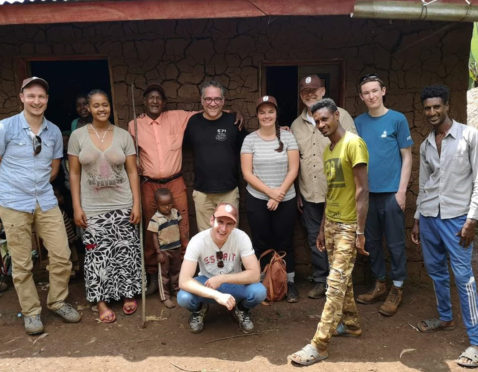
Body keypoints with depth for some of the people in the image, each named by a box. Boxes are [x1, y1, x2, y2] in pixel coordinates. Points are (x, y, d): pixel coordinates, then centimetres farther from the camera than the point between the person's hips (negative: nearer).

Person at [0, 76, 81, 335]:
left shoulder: (54, 131, 6)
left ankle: (58, 301, 23)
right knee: (21, 264, 5)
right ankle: (31, 312, 21)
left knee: (62, 255, 2)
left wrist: (39, 185, 9)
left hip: (46, 202, 3)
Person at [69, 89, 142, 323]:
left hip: (122, 205, 1)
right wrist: (76, 207, -3)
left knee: (125, 251, 6)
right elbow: (74, 174, 2)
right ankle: (101, 302, 16)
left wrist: (136, 204, -4)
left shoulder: (123, 136, 1)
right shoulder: (78, 136, 1)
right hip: (92, 208, 0)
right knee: (97, 254, 3)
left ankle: (129, 293, 25)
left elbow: (132, 172, 2)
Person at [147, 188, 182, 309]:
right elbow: (155, 237, -13)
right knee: (164, 274, 5)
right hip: (164, 250, -5)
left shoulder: (175, 213, -2)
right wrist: (159, 253, -14)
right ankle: (165, 297, 14)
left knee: (176, 270, 21)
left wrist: (182, 245, 11)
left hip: (176, 248, 5)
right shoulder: (155, 219, -17)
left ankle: (176, 288, 40)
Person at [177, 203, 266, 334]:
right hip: (206, 283, 0)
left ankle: (241, 309, 7)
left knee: (259, 292, -30)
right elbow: (184, 281, -32)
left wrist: (222, 278, -33)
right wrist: (216, 295, -44)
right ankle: (199, 309, 7)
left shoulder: (241, 237, -23)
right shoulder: (197, 241, -25)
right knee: (183, 298, -32)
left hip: (234, 283, 0)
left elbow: (255, 274, -25)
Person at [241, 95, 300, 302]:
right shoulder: (250, 140, -2)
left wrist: (279, 195, -12)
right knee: (261, 244, 8)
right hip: (257, 200, 0)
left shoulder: (287, 137, -1)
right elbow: (247, 173, -6)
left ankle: (289, 283, 23)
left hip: (285, 201, 0)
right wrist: (270, 192, -14)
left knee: (284, 243, 9)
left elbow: (293, 170, -4)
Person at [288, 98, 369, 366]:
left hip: (348, 226, -8)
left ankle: (319, 345, -2)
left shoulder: (353, 144, -14)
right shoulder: (328, 150, 12)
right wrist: (323, 228, 17)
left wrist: (360, 232, -19)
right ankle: (352, 324, 33)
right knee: (344, 279, 16)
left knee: (335, 283, -6)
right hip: (331, 224, 8)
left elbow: (362, 191, -18)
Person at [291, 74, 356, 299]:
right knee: (315, 239, 12)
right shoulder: (296, 125, 12)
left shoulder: (340, 116, -2)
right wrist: (297, 193, 14)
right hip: (309, 194, 4)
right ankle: (320, 281, 26)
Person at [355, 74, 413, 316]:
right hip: (366, 192, 4)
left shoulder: (397, 119, -3)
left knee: (395, 242, 4)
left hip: (391, 192, -4)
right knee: (372, 241, 12)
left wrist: (402, 190, -8)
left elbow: (406, 157, -2)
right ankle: (379, 285, 27)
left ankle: (397, 288, 19)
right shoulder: (359, 122, 7)